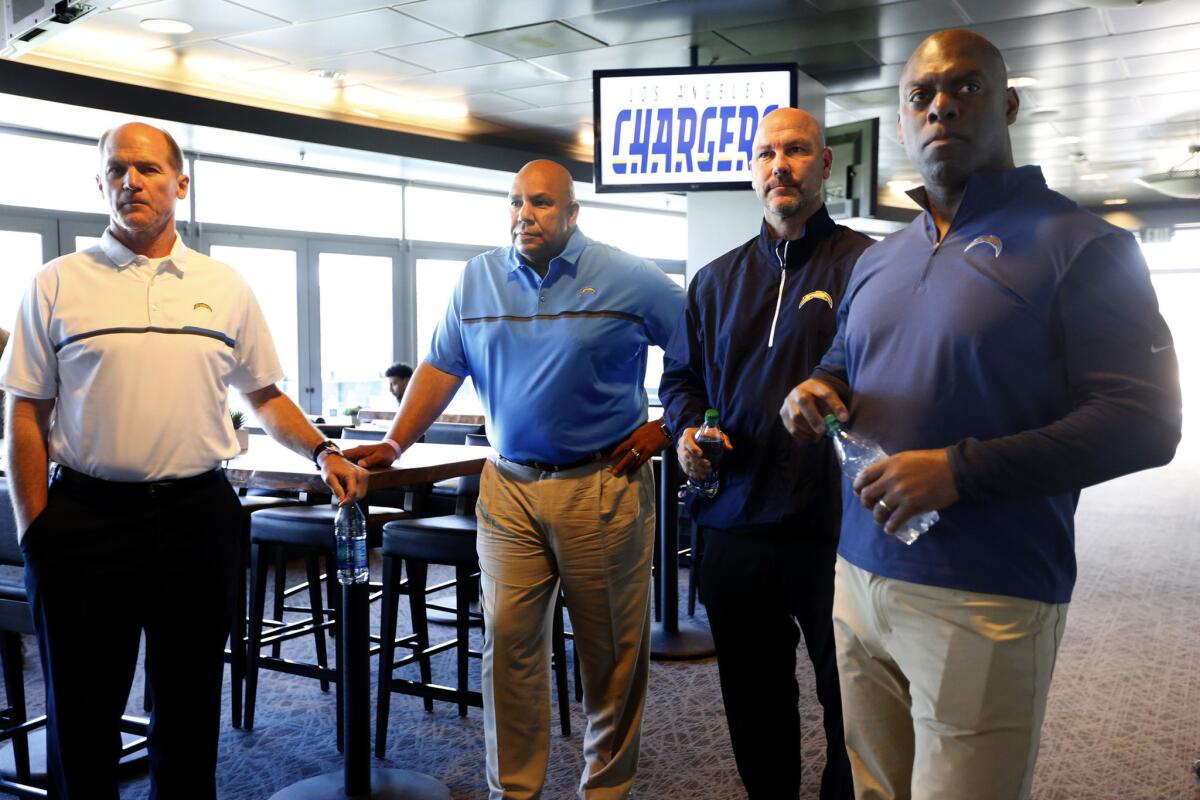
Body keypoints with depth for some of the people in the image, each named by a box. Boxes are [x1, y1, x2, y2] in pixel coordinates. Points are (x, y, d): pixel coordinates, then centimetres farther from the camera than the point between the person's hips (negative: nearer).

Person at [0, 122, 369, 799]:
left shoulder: (225, 287, 8)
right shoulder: (59, 285, 3)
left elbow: (266, 395, 14)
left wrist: (323, 453, -1)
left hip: (199, 515, 2)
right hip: (85, 520, -1)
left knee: (191, 705, 13)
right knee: (82, 715, 10)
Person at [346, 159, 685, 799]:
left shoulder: (629, 280, -2)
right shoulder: (478, 279, 9)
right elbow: (442, 367, 10)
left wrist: (667, 428, -2)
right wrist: (394, 444, 3)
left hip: (603, 487, -2)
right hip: (508, 487, 3)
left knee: (611, 649, 6)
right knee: (507, 640, 2)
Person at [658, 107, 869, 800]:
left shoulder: (868, 265, -3)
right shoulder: (717, 280, 14)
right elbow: (680, 376, 21)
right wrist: (688, 428, 1)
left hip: (837, 526, -4)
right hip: (735, 523, 5)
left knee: (850, 703, 9)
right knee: (753, 698, 17)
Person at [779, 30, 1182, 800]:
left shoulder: (1080, 244, -8)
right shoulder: (876, 261, 14)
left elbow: (1144, 420, -14)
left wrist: (961, 469, -23)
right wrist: (818, 389, 1)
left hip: (986, 598, -6)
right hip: (860, 575, 7)